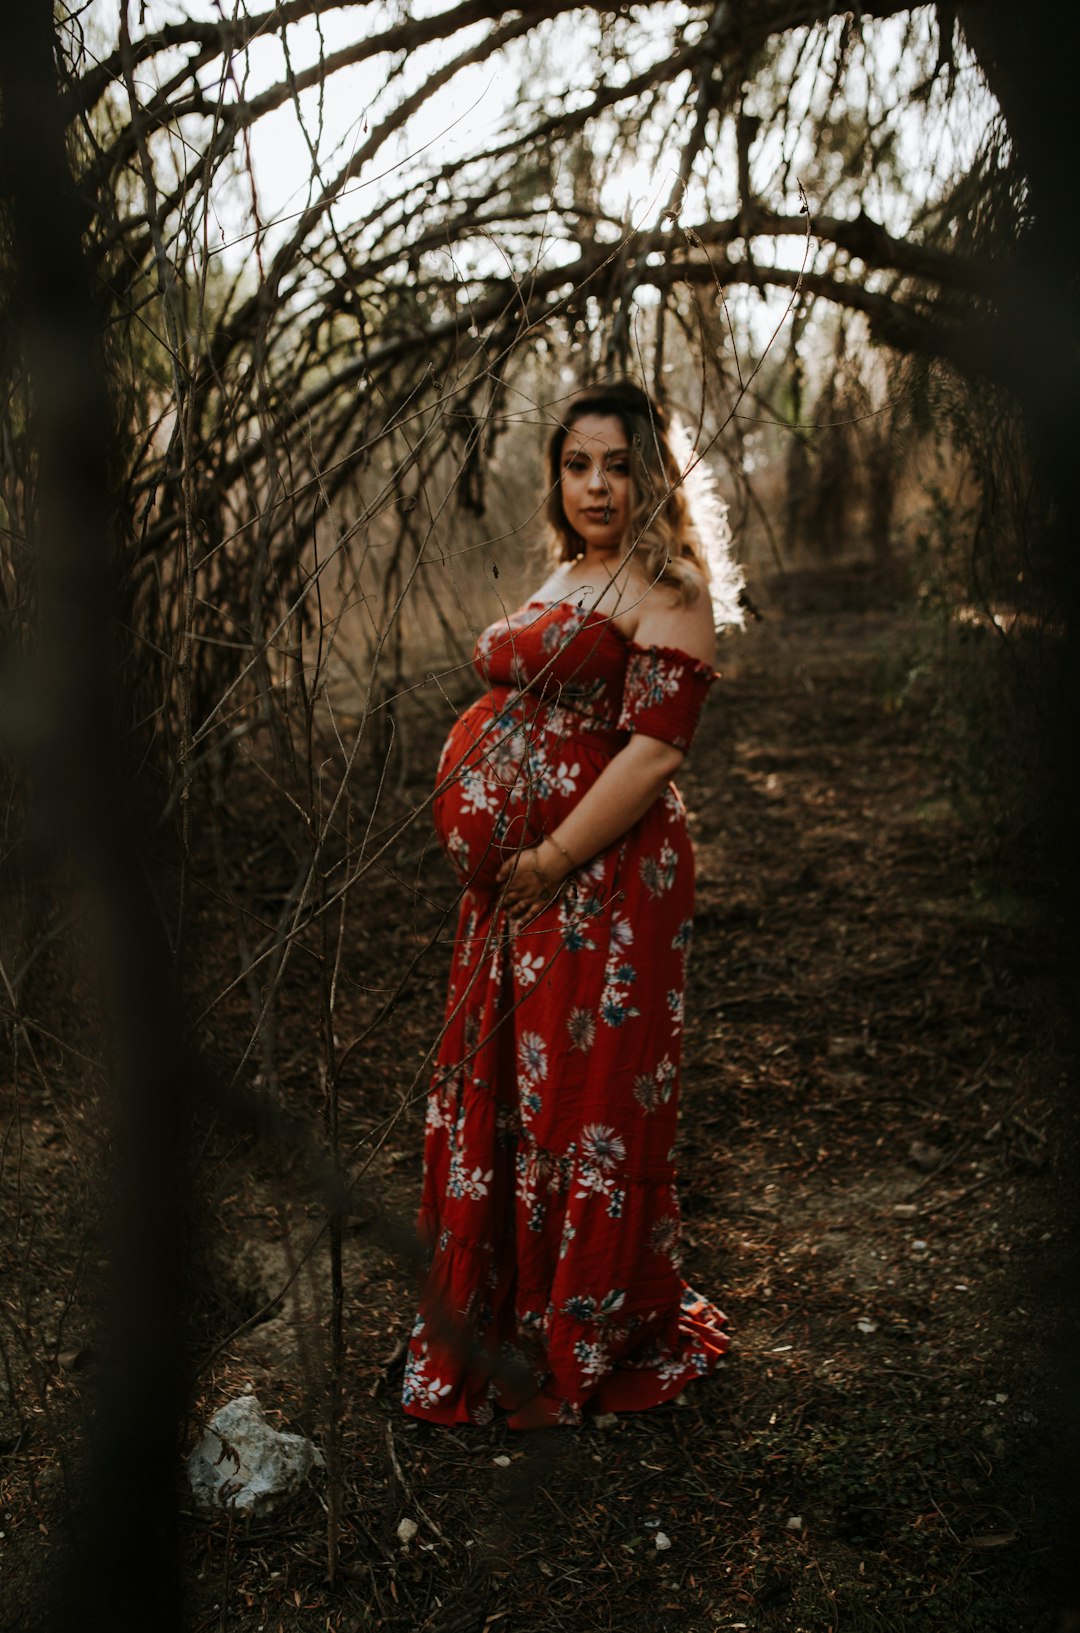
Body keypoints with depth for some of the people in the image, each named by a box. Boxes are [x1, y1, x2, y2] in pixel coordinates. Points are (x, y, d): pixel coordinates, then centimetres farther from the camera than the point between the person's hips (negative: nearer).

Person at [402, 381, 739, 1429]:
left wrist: (554, 859, -19)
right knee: (497, 1090, 16)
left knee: (585, 1103, 3)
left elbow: (656, 748, -20)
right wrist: (489, 854, 14)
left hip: (602, 883, -9)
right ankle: (497, 1317, 36)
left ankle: (585, 1346, 24)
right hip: (516, 889, 9)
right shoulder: (563, 578, 16)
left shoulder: (662, 589, -11)